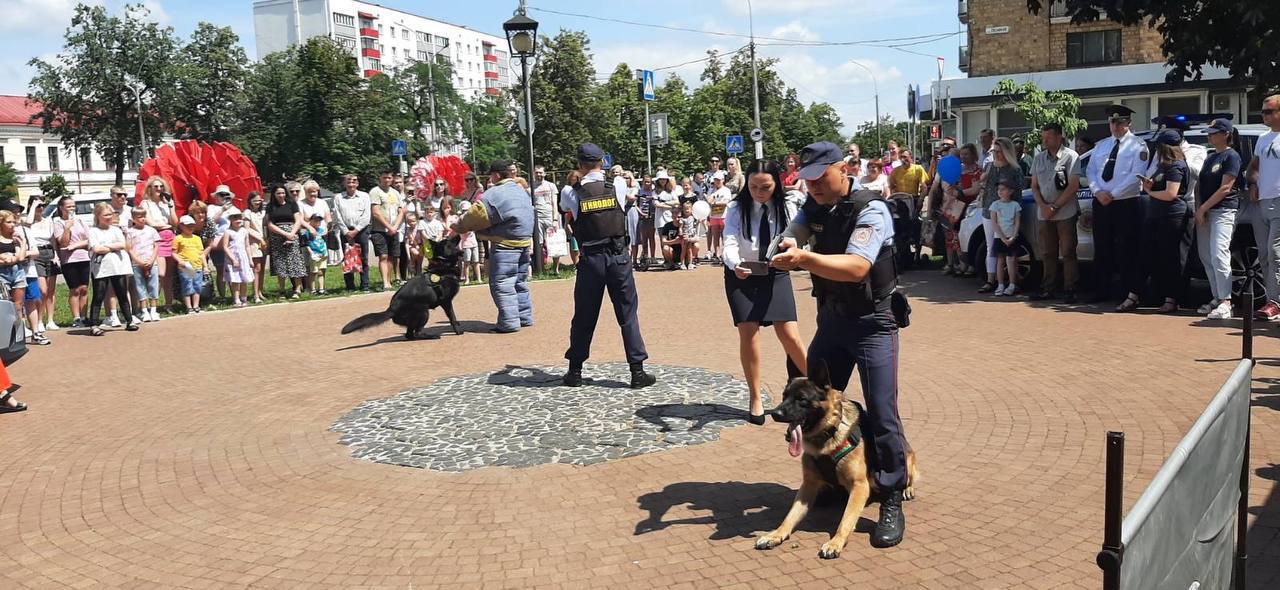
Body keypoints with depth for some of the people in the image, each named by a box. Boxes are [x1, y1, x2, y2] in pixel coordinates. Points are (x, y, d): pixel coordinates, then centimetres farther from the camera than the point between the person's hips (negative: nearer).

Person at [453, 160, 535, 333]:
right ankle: (525, 317, 21)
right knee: (520, 282, 17)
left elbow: (476, 215, -13)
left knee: (501, 283, -5)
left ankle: (509, 322, -8)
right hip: (524, 241, 9)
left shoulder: (494, 193, -12)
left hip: (506, 243, -9)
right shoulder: (520, 190, 16)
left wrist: (458, 226, 2)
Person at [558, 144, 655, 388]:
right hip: (618, 257, 0)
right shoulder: (616, 187, -2)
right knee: (628, 314, 5)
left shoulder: (574, 194, -5)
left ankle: (575, 371, 20)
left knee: (584, 316, 11)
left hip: (590, 260, 0)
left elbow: (564, 208, 16)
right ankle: (637, 371, 4)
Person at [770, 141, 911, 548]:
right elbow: (790, 239, -9)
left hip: (872, 322, -7)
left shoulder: (870, 210, -19)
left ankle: (892, 502, 4)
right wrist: (786, 245, -33)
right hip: (831, 318, 7)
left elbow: (856, 267, -32)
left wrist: (803, 258, -44)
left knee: (881, 412, -9)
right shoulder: (813, 208, 4)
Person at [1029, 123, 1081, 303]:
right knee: (1047, 253, 9)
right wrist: (1043, 206, -4)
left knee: (1068, 253, -2)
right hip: (1044, 214, 5)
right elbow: (1034, 186, 11)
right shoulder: (1038, 158, 12)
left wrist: (1055, 207, -11)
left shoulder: (1071, 156, -4)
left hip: (1066, 212, -5)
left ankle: (1069, 290, 2)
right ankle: (1048, 289, 16)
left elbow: (1073, 186, -9)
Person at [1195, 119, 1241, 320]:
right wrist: (1198, 209, 4)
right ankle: (1217, 298, 15)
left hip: (1224, 211, -9)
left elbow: (1225, 188, -13)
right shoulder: (1210, 158, 20)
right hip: (1204, 213, 9)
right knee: (1206, 258, 8)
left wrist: (1203, 208, -12)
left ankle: (1225, 303, -20)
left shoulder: (1231, 156, -5)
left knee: (1219, 256, -18)